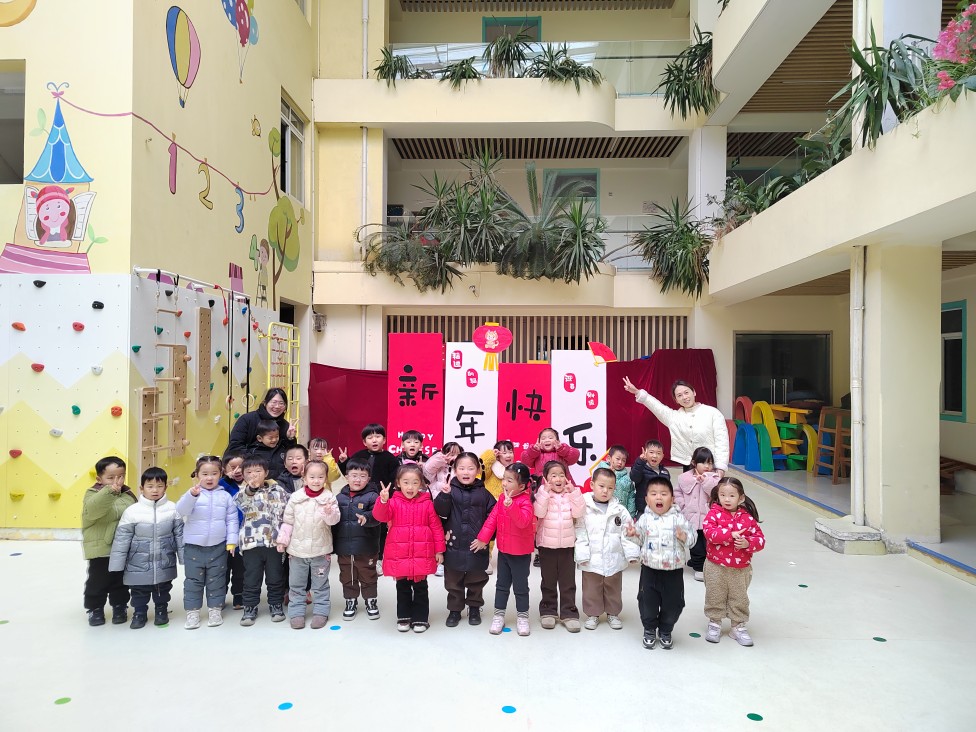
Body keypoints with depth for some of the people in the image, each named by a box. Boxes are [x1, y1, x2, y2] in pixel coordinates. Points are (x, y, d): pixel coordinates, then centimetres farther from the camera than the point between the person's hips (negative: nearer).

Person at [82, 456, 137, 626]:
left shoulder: (128, 495, 4)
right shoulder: (93, 494, -10)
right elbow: (92, 510, -33)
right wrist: (109, 492, -45)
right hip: (100, 549, -4)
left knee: (120, 581, 15)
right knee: (98, 580, 8)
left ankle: (120, 607, 31)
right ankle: (95, 609, 27)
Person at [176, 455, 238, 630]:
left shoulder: (226, 496, 2)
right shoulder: (192, 494, -3)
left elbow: (232, 520, 4)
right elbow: (181, 510, -20)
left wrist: (231, 541, -3)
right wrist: (192, 495, -37)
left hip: (218, 547, 1)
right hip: (194, 546, -1)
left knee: (216, 580, 9)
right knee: (193, 580, 7)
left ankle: (215, 610, 21)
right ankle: (192, 611, 18)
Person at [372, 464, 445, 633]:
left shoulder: (427, 503, -3)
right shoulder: (394, 502, -2)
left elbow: (436, 527, 0)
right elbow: (380, 516, -17)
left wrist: (439, 550, 0)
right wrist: (383, 500, -35)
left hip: (422, 555, -1)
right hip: (399, 555, 1)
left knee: (420, 588, 10)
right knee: (403, 588, 15)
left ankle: (421, 618, 23)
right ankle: (404, 617, 29)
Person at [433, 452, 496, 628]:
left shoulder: (483, 493, -2)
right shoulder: (450, 491, -4)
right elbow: (440, 512, -14)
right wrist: (444, 495, -28)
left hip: (476, 547, 0)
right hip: (454, 546, 0)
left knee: (476, 581, 15)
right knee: (453, 582, 13)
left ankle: (474, 608, 35)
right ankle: (454, 609, 30)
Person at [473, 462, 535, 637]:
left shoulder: (525, 502, -22)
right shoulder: (503, 498, 0)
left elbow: (523, 521, -39)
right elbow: (493, 518, 3)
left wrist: (510, 505, -49)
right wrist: (483, 538, 0)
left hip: (520, 553, -6)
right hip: (503, 550, 6)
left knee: (520, 586, 8)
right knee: (501, 584, 16)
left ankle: (522, 616, 25)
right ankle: (498, 615, 28)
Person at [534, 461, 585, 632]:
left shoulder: (571, 494, 2)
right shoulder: (543, 494, -4)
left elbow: (578, 512, -11)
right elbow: (539, 512, -20)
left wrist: (574, 491, -17)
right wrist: (546, 491, -24)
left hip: (567, 544, 1)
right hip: (547, 545, -1)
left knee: (568, 581, 7)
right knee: (548, 581, 12)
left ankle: (569, 613, 16)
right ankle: (548, 611, 24)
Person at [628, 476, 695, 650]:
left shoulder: (678, 518, -8)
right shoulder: (645, 519, -3)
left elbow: (693, 537, -5)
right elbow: (641, 540, 10)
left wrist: (684, 537, -25)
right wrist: (633, 535, -11)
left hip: (674, 570, -1)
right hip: (650, 569, 1)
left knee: (672, 603, 10)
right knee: (648, 601, 8)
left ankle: (666, 632, 34)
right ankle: (649, 630, 32)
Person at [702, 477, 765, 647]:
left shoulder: (747, 517, -4)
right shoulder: (714, 513, -9)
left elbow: (760, 539, -4)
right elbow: (708, 532, -24)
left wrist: (748, 543, -24)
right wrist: (731, 534, -31)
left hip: (741, 568, 1)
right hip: (716, 567, -1)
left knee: (739, 598, 14)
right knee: (715, 597, 12)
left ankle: (739, 626, 31)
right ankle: (714, 623, 30)